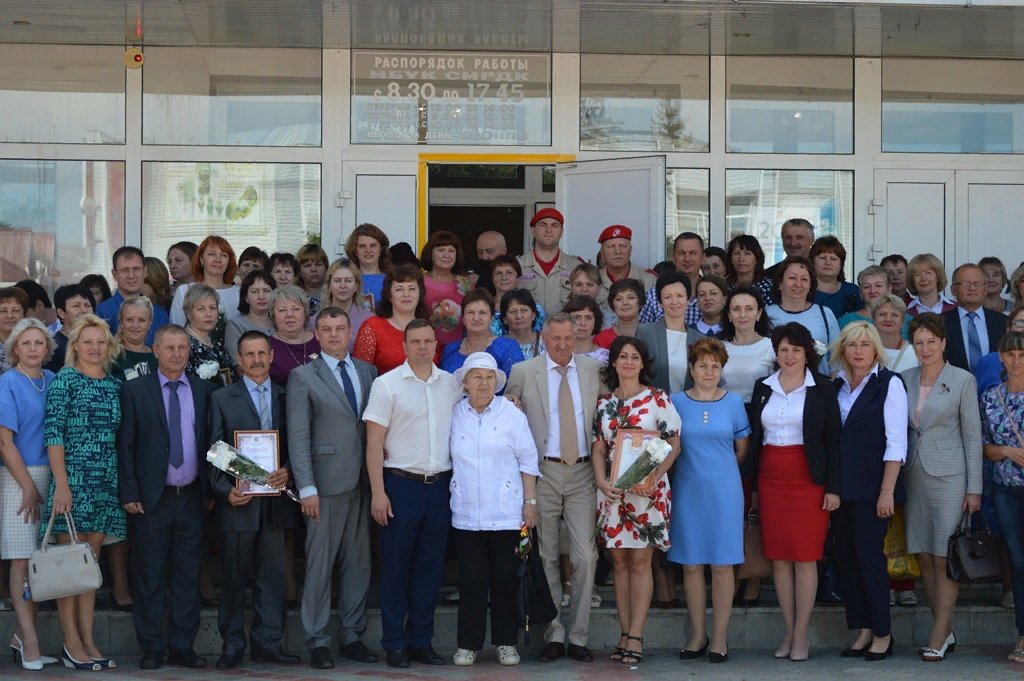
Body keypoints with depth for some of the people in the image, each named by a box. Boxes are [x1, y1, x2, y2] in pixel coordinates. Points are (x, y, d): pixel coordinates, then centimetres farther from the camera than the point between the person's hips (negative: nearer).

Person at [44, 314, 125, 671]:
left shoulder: (114, 385, 12)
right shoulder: (64, 380, -3)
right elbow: (53, 433, -9)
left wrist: (125, 484, 9)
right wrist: (61, 483, -15)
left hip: (106, 482, 6)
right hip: (72, 479, -5)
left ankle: (88, 641, 11)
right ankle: (72, 644, 0)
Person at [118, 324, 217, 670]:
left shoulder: (204, 389, 7)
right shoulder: (134, 390, 1)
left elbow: (211, 441, 8)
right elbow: (125, 444, -2)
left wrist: (211, 488, 2)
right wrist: (129, 493, -7)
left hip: (191, 496, 2)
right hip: (152, 498, -2)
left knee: (188, 575, 6)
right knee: (150, 577, 3)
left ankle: (183, 647, 13)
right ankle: (152, 648, 10)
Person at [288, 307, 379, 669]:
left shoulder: (368, 372, 12)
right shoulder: (303, 377, 0)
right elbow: (298, 436, -5)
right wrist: (306, 488, -12)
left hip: (362, 482, 4)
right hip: (326, 483, -4)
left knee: (358, 562, 9)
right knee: (319, 565, 0)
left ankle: (352, 634, 18)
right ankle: (317, 640, 9)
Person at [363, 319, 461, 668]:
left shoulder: (450, 384, 8)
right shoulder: (387, 384, -4)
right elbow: (374, 442, -6)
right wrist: (378, 493, -11)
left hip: (440, 486, 4)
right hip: (401, 485, -4)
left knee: (430, 568, 8)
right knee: (396, 568, 2)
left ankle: (421, 641, 18)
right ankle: (394, 644, 10)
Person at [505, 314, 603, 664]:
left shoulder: (594, 369, 7)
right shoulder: (523, 372, 2)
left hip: (583, 473, 1)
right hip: (543, 473, -1)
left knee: (585, 557, -3)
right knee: (546, 557, 5)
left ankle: (578, 636, 6)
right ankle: (553, 634, 13)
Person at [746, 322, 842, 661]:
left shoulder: (822, 388, 0)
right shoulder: (763, 388, 9)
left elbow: (833, 439, -1)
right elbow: (754, 437, 12)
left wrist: (833, 488, -7)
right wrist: (752, 484, 7)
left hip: (809, 481, -3)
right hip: (771, 481, 3)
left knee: (805, 557, -3)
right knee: (779, 558, 4)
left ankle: (801, 636, 3)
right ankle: (789, 632, 13)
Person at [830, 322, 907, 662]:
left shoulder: (889, 384, -5)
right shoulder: (836, 385, 10)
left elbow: (896, 443, -9)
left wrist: (887, 492, -14)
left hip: (871, 487, -5)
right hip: (840, 486, 5)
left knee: (869, 557, -4)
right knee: (846, 557, 6)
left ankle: (882, 634, 8)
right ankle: (862, 630, 15)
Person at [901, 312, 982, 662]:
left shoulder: (963, 380, -3)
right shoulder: (906, 379, 8)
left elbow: (972, 436, -3)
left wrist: (974, 488, -7)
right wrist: (896, 477, 6)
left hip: (949, 475, -5)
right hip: (915, 475, 5)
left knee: (945, 557, -5)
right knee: (924, 556, 6)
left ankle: (938, 637, -1)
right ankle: (946, 631, 16)